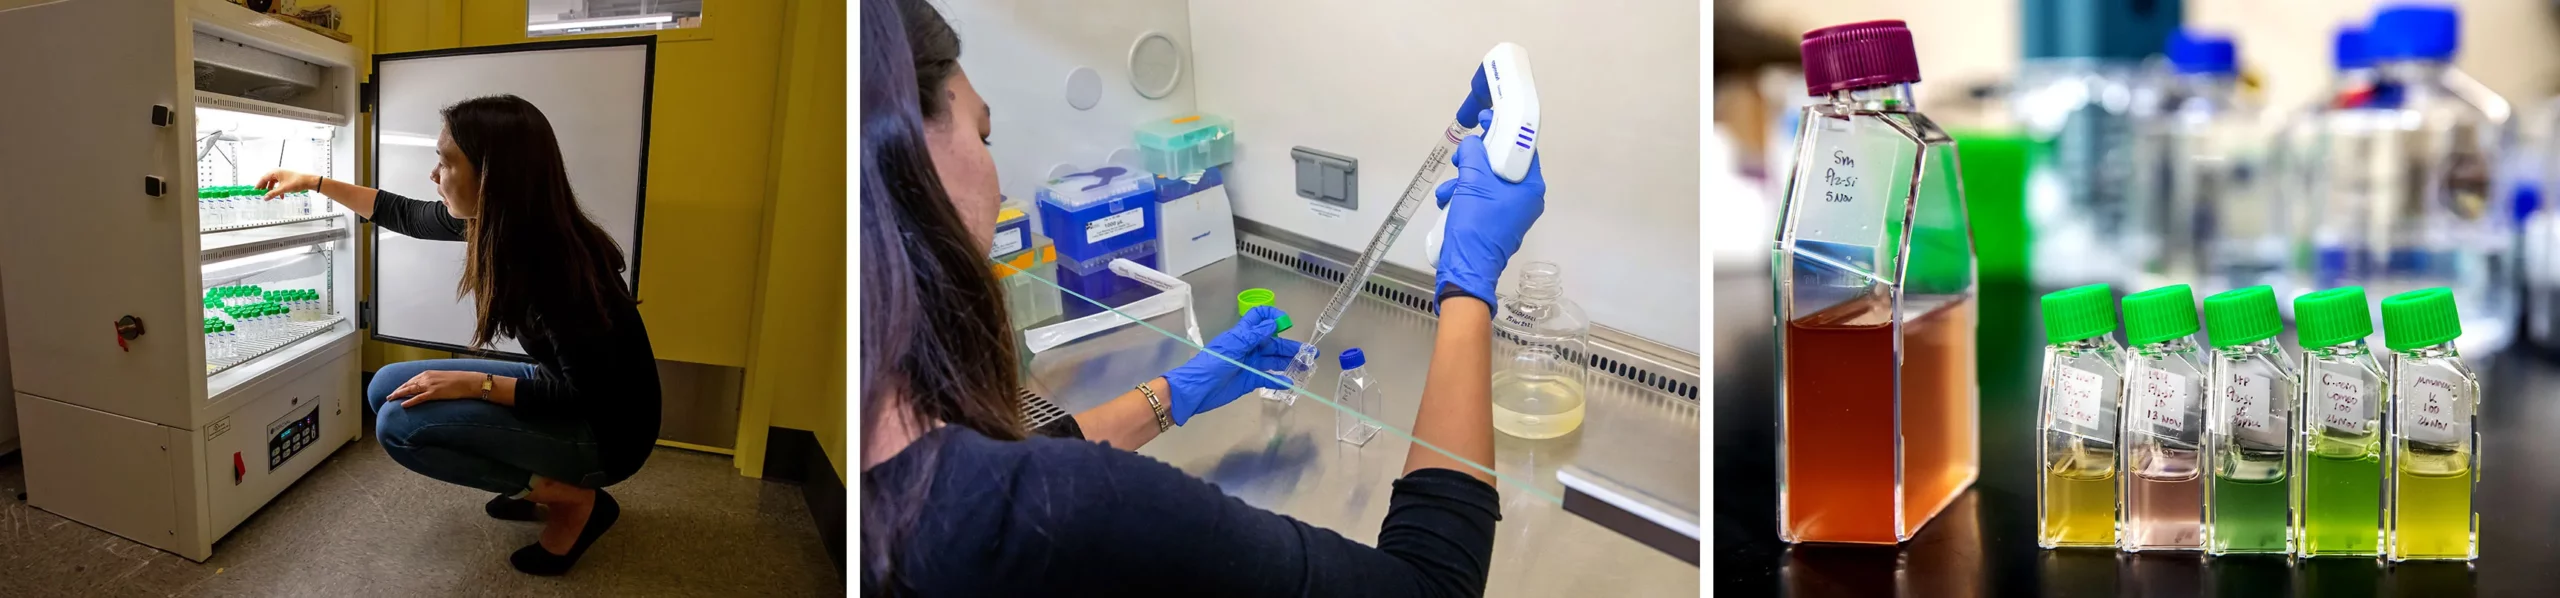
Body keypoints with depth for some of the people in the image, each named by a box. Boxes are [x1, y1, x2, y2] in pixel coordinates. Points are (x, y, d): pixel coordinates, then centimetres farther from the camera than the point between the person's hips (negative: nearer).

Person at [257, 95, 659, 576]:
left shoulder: (559, 261, -31)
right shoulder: (494, 222, -6)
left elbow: (587, 392, -26)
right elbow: (404, 215, 15)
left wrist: (473, 383, -23)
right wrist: (312, 183, 19)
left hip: (605, 428, -9)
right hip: (560, 392, 9)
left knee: (403, 423, -18)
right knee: (388, 389, 9)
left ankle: (572, 497, -7)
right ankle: (544, 481, 11)